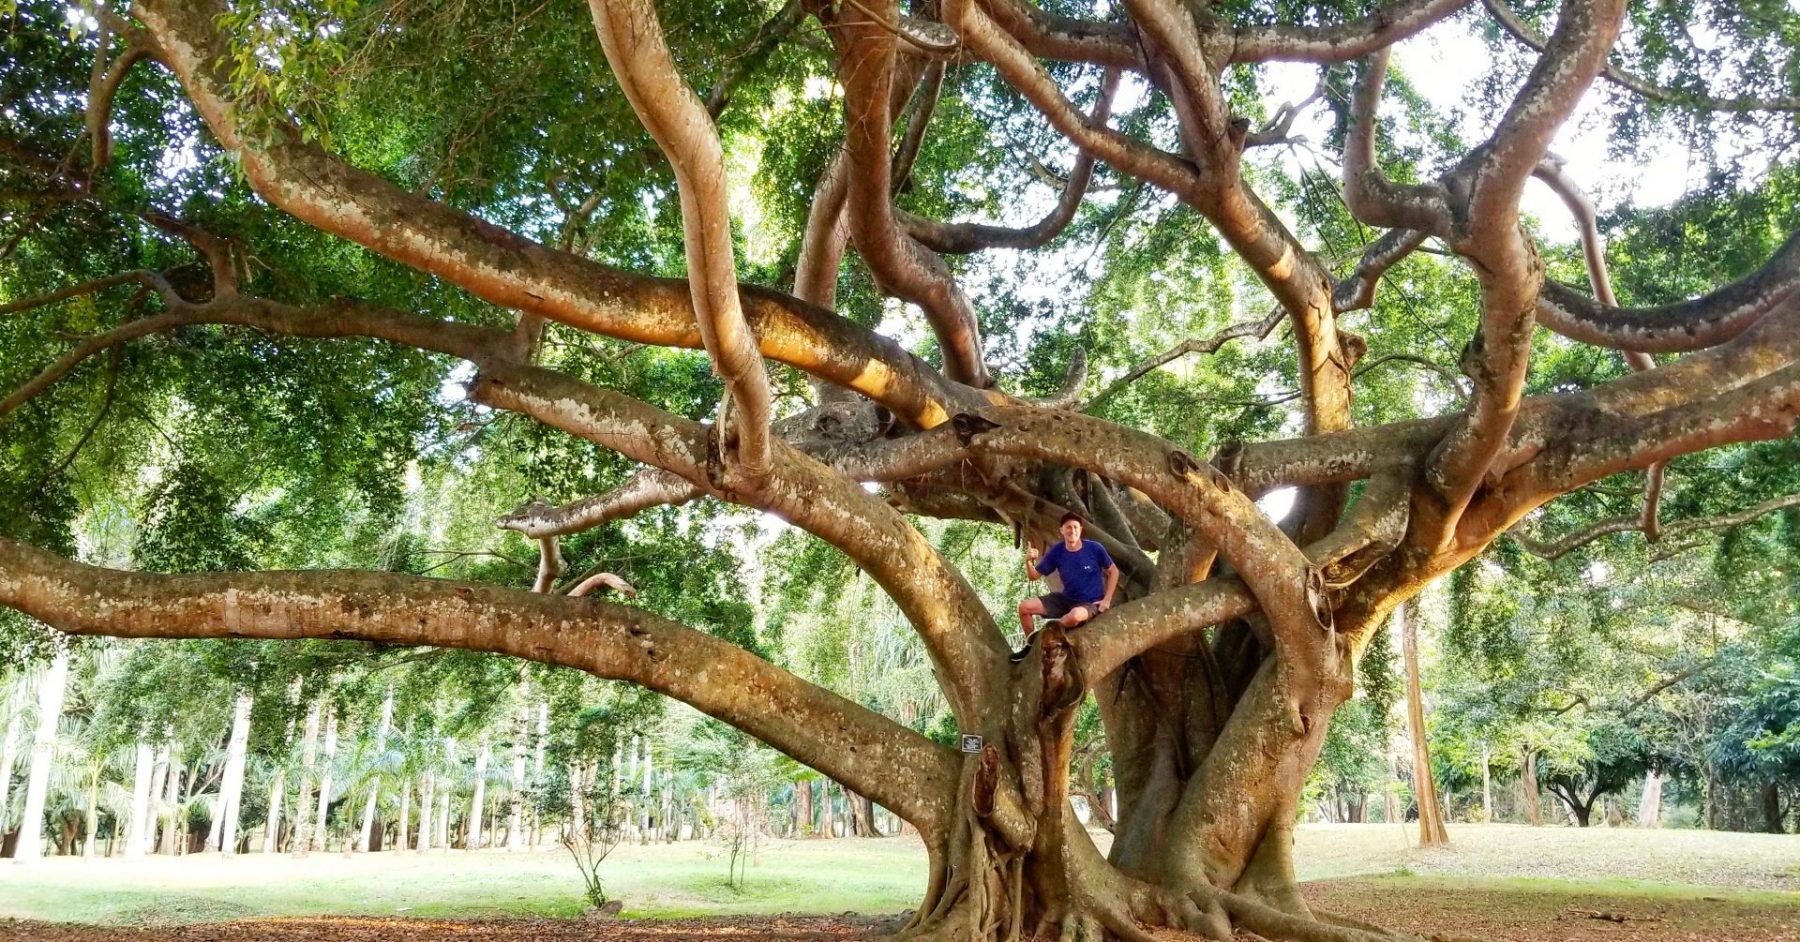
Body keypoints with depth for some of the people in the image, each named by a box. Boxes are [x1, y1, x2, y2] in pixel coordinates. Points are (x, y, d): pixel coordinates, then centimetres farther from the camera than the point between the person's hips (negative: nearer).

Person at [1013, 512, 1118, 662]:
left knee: (1075, 616, -41)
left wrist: (1107, 599, -8)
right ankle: (1031, 646, 15)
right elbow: (1033, 576, -1)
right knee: (1024, 607, -9)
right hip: (1066, 599, 4)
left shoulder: (1094, 548, -14)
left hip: (1090, 603, -4)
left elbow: (1114, 571, -1)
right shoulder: (1057, 552, -7)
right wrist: (1028, 561, -23)